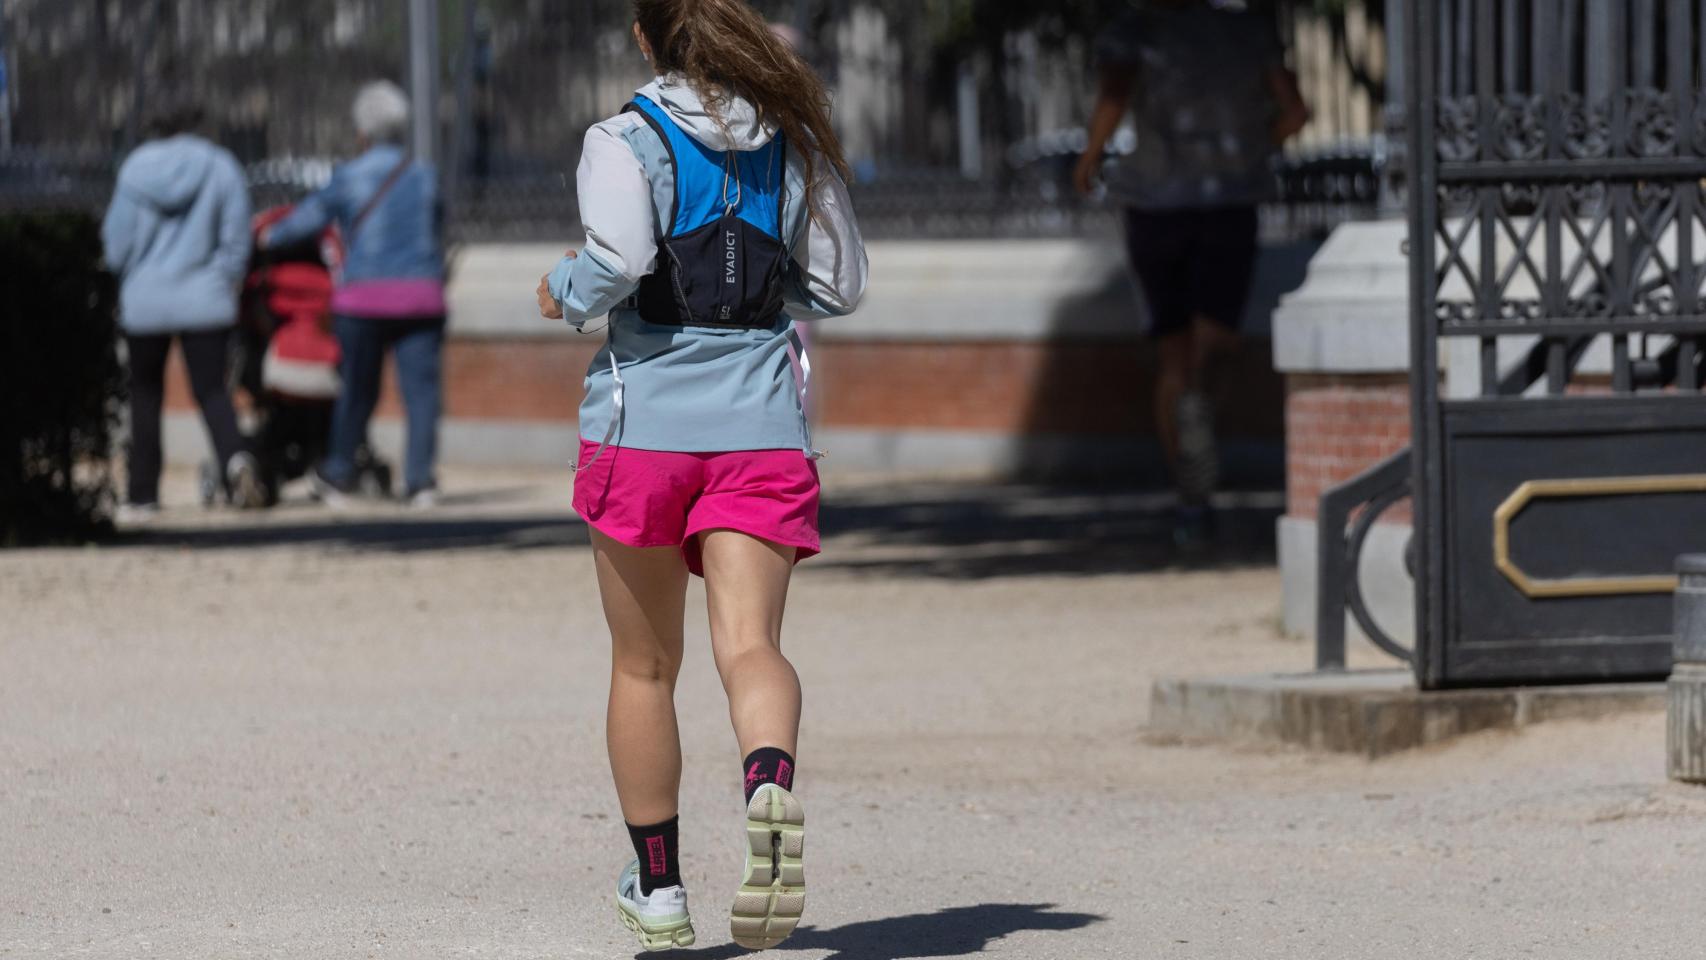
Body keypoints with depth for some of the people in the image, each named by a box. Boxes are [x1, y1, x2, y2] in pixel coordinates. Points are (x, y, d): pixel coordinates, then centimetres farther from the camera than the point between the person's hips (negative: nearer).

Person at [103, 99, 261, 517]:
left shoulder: (135, 168, 0)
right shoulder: (221, 167, -3)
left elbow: (117, 237, 4)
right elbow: (235, 239, -2)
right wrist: (226, 283, 14)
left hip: (145, 301, 1)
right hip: (205, 302, -1)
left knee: (145, 395, 13)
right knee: (211, 389, 0)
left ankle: (142, 495, 15)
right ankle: (234, 456, -30)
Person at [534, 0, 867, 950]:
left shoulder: (627, 143, -6)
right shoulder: (796, 144, 7)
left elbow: (618, 260, -21)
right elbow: (839, 287, 11)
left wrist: (564, 293, -1)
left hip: (646, 424, -2)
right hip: (762, 427, 2)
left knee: (645, 667, 12)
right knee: (751, 642, -9)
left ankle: (659, 887, 21)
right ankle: (773, 780, -42)